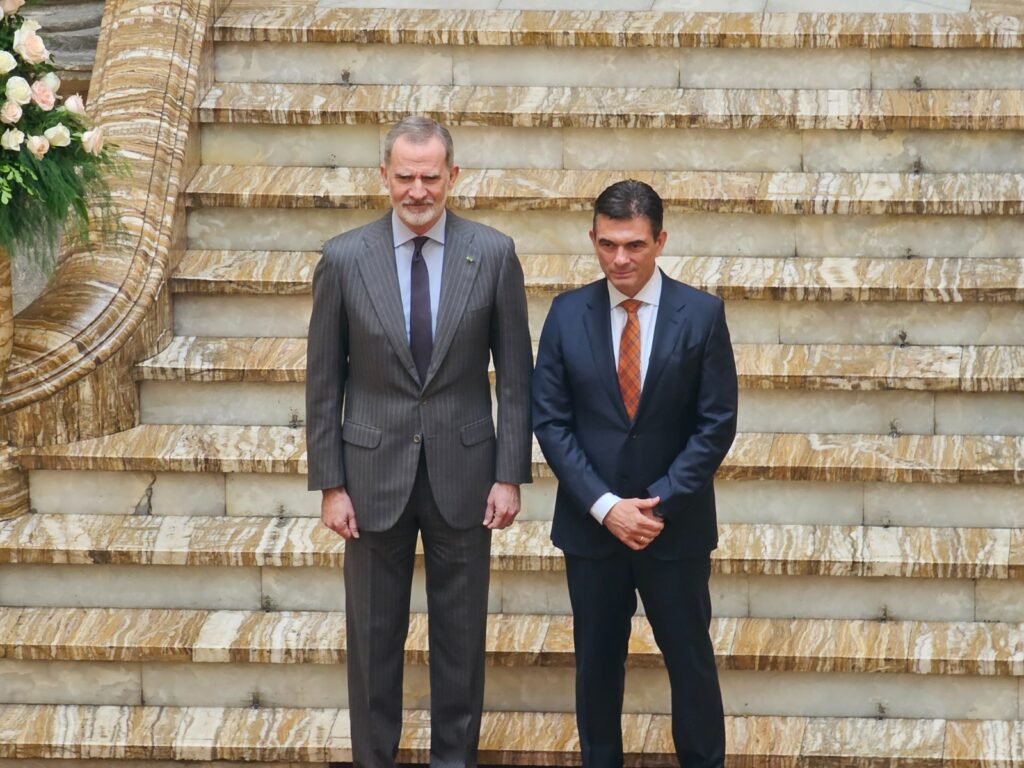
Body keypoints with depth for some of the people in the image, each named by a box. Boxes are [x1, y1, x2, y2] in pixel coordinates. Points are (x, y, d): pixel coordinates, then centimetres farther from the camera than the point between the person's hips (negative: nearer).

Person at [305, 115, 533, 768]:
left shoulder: (494, 254, -4)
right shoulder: (344, 259, -4)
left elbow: (515, 374, 0)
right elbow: (324, 382, 0)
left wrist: (510, 474, -4)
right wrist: (330, 484, -2)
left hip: (463, 469, 0)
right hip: (375, 471, 0)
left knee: (461, 634, 10)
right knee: (373, 635, 9)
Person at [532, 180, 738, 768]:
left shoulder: (702, 314, -6)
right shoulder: (567, 314, -2)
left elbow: (716, 424, -7)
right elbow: (550, 420, -3)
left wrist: (659, 502, -14)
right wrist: (604, 505, -13)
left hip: (676, 524, -1)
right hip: (590, 522, 2)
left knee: (690, 657, 9)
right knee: (597, 658, 13)